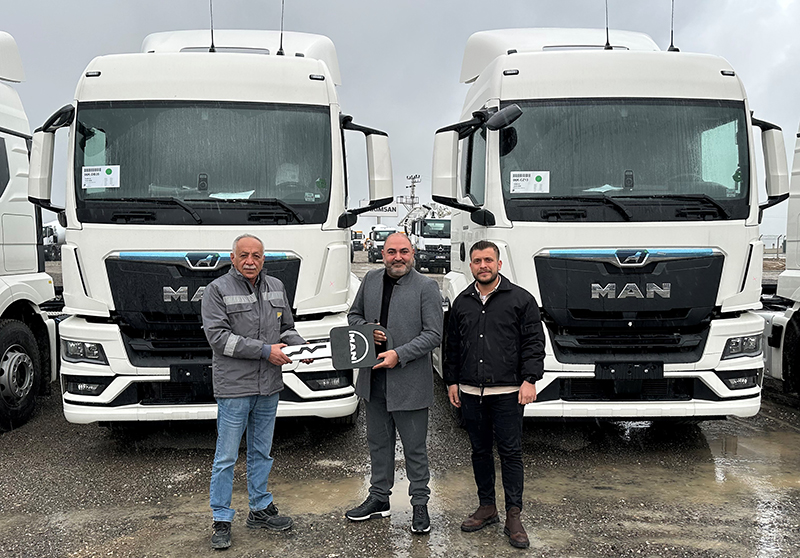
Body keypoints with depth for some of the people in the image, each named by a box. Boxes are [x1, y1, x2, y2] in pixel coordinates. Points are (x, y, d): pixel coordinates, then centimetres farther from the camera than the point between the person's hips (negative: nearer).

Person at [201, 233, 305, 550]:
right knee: (226, 457, 2)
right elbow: (217, 337, -16)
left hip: (269, 387, 6)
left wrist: (299, 346, -5)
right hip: (233, 387, -5)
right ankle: (221, 520, 15)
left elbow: (286, 328, 18)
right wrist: (265, 350, -20)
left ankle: (260, 510, 31)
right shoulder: (217, 290, -7)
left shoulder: (276, 288, 10)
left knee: (261, 453, 17)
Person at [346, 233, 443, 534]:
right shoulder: (370, 280, 6)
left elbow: (433, 334, -12)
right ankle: (379, 498, 33)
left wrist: (399, 354, -20)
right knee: (378, 441, 18)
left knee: (414, 447, 5)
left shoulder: (426, 286, -9)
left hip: (409, 382, -5)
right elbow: (354, 314, 18)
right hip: (374, 378, 5)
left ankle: (420, 504, 21)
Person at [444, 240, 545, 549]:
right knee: (480, 451, 12)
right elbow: (452, 346, 18)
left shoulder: (520, 299, 1)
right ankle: (487, 507, 26)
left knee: (510, 453, 0)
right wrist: (452, 381, 13)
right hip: (470, 392, 4)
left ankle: (513, 517, 9)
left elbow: (534, 342, -2)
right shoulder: (461, 303, 12)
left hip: (507, 392, -4)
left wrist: (529, 379, -10)